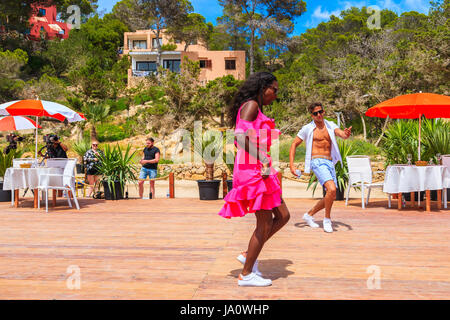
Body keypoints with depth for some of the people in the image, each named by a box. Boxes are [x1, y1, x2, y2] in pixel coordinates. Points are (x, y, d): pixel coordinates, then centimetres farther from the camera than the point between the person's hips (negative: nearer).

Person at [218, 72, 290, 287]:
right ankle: (247, 275, 9)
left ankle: (248, 255, 18)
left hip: (257, 170, 10)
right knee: (265, 224, -4)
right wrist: (263, 161, -22)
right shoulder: (251, 105, -7)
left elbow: (241, 139, 24)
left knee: (282, 216, 11)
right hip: (252, 169, -10)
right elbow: (241, 136, -23)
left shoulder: (257, 110, 23)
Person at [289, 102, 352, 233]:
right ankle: (327, 219, -5)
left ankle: (309, 215, 26)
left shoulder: (330, 125, 12)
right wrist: (291, 165, -3)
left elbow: (341, 134, -6)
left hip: (330, 163, 6)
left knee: (332, 196, 9)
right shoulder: (308, 129, 2)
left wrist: (346, 134, -33)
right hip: (317, 162, -6)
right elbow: (294, 145, 6)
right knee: (331, 189, -25)